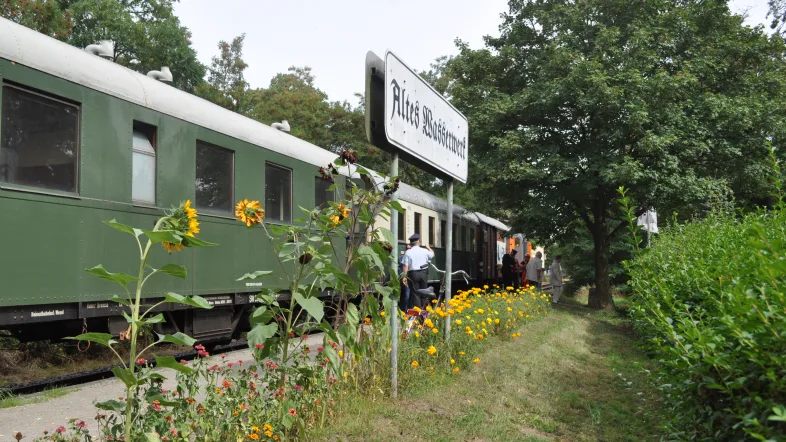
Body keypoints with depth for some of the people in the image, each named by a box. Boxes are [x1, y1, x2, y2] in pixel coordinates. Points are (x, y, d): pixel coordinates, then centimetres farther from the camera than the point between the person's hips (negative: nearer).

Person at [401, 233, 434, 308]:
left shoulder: (408, 252, -7)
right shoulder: (425, 251, 1)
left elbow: (405, 266, -10)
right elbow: (432, 254, 23)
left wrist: (404, 276, -5)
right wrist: (428, 247, 39)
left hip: (413, 274, -3)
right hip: (423, 273, 3)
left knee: (415, 293, 2)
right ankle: (423, 309, 16)